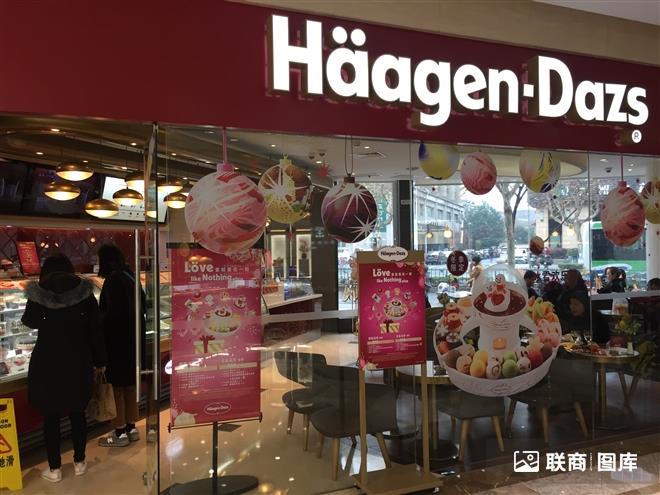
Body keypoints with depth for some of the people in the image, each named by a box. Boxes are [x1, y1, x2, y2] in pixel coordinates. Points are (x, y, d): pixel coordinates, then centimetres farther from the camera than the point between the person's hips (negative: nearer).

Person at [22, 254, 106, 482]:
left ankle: (54, 468, 21)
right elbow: (95, 331, -2)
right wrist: (100, 361, 8)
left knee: (50, 416, 12)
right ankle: (79, 463, 27)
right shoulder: (84, 293, -6)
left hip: (46, 364, -1)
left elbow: (29, 322, 12)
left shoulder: (38, 294, -8)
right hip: (78, 363, 1)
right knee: (77, 413, 16)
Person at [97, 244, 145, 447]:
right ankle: (131, 428, 25)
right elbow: (141, 306, 14)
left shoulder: (113, 279, -16)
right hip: (133, 338, 8)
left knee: (116, 386, 2)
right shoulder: (130, 277, 8)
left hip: (117, 340, -8)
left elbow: (112, 312, -21)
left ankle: (120, 433, 11)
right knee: (129, 385, 16)